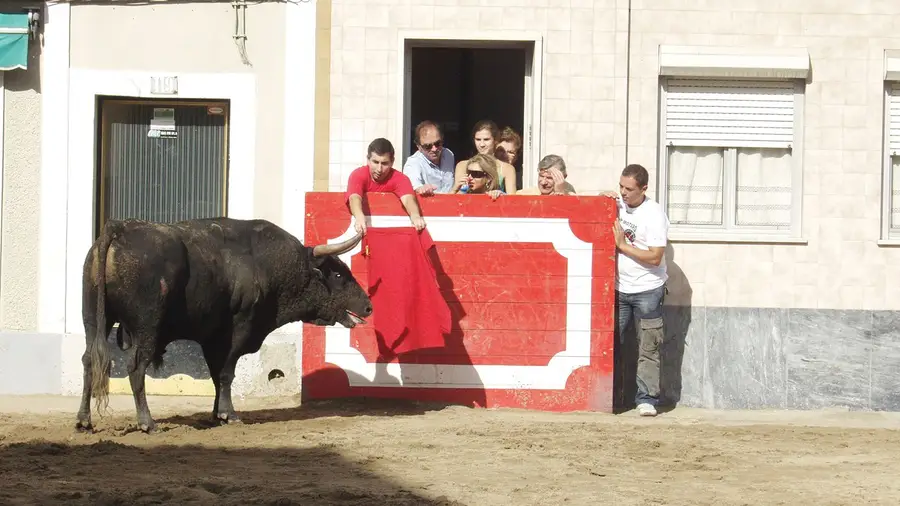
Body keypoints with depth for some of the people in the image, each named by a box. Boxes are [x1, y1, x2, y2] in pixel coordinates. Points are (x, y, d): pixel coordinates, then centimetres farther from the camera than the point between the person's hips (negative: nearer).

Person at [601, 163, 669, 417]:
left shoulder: (654, 215, -14)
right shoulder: (617, 203, 3)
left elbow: (655, 257, -18)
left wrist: (622, 245, -15)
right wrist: (606, 198, 2)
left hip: (647, 290, -6)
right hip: (619, 288, 6)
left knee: (648, 347, -3)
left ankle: (646, 398, -1)